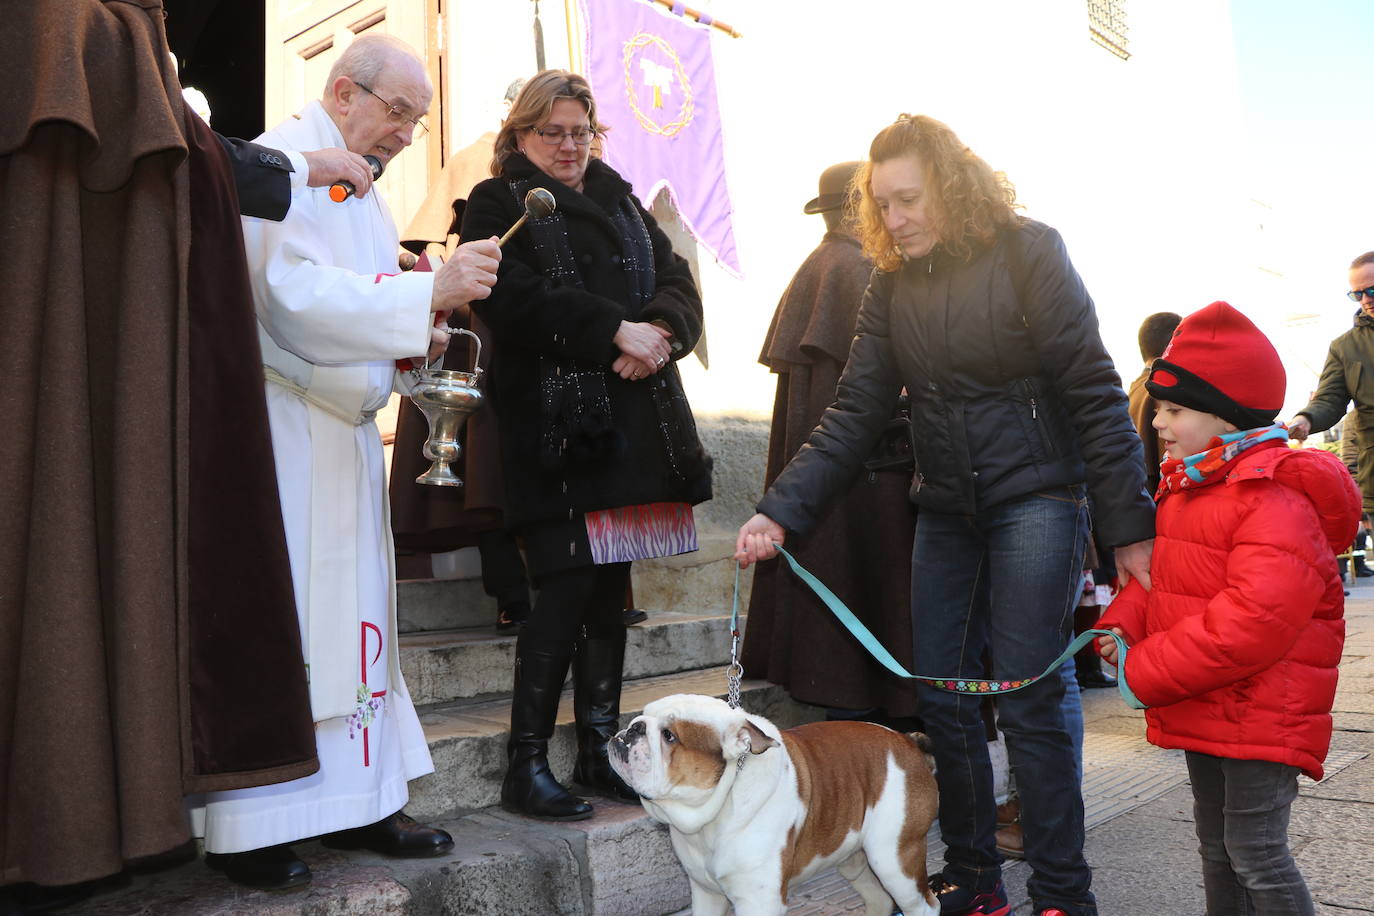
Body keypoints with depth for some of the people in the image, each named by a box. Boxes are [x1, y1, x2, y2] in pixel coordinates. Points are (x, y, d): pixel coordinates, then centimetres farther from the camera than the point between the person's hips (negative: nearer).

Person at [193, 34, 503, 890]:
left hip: (342, 430, 9)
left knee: (352, 613, 10)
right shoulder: (284, 161, -9)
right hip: (280, 430, -9)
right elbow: (294, 291, -23)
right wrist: (428, 291, -28)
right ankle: (246, 830, 5)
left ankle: (357, 803, 19)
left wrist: (411, 344, 4)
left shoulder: (361, 191, 20)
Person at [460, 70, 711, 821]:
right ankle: (526, 765, 5)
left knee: (609, 588, 8)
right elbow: (516, 296, -13)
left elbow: (679, 283, 12)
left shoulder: (620, 202, 23)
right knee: (567, 590, -8)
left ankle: (600, 751, 19)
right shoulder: (497, 204, 5)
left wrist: (660, 330, -11)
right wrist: (615, 329, -18)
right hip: (553, 426, -5)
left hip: (633, 421, 6)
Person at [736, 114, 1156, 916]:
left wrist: (1131, 527, -12)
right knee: (940, 694, 6)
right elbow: (857, 413, -4)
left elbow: (1095, 395, -10)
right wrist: (781, 511, -15)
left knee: (1027, 697, -6)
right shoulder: (894, 284, 4)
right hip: (947, 509, 5)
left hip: (1036, 496, -5)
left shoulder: (1029, 253, -10)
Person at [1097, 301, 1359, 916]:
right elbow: (1159, 576, 18)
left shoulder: (1276, 500, -23)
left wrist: (1146, 672, -25)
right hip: (1202, 711, 9)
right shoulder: (1185, 490, 8)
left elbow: (1254, 620, -31)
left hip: (1260, 716, -9)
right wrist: (1122, 625, -3)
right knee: (1215, 845, 21)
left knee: (1255, 852, 0)